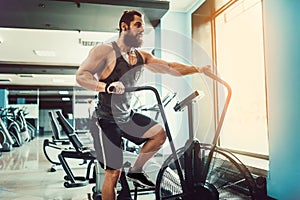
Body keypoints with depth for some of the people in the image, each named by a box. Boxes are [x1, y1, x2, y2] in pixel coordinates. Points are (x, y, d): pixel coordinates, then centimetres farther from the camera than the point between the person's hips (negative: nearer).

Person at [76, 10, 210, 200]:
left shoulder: (141, 56, 6)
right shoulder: (105, 51, -12)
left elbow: (169, 67, 3)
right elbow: (81, 75, -20)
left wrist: (199, 69, -6)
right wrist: (107, 87, -37)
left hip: (128, 115, 7)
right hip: (109, 120, -6)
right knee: (113, 173, -3)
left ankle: (136, 170, 14)